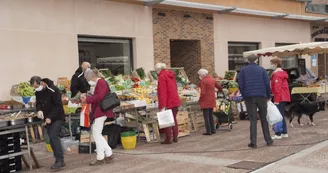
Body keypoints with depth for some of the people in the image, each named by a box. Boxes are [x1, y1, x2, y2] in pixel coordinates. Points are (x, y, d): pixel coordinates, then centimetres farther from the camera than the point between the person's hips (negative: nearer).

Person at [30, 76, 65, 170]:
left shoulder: (53, 90, -20)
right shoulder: (38, 92, 2)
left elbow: (58, 105, -21)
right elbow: (38, 103, 12)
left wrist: (50, 117, -25)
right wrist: (39, 110, -11)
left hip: (57, 118, -7)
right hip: (48, 119, 7)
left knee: (54, 136, -18)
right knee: (52, 138, 6)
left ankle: (60, 160, -14)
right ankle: (59, 160, 13)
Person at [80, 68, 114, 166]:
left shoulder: (101, 82, -12)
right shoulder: (96, 84, 18)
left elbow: (99, 97, -23)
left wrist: (87, 100, -17)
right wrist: (86, 97, 3)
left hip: (101, 112, -10)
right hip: (97, 112, 10)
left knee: (96, 134, -5)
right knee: (97, 135, 12)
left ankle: (100, 158, 3)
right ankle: (109, 154, 17)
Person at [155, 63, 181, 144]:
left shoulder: (162, 76, -13)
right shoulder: (171, 75, 13)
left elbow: (162, 92, -19)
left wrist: (162, 105, -20)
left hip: (168, 103, -8)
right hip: (175, 101, 8)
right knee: (174, 119, 15)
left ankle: (168, 139, 2)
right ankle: (175, 137, 19)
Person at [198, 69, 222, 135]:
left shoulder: (203, 81, -15)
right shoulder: (212, 79, 8)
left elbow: (203, 93, -21)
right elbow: (219, 87, 20)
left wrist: (200, 99, -7)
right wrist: (220, 91, 41)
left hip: (205, 102, -7)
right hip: (212, 101, 7)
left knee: (206, 117, 0)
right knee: (210, 116, 18)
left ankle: (209, 131, 0)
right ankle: (213, 130, 21)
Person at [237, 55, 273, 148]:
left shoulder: (243, 70, 4)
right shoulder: (262, 69, 5)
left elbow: (240, 85, -2)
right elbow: (267, 83, -1)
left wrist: (244, 96, 8)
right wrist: (268, 96, 8)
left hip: (249, 97, 0)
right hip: (261, 96, 1)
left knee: (253, 120, 0)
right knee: (264, 119, 11)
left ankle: (253, 142, -7)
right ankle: (268, 140, 14)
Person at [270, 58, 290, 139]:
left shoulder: (277, 74, -14)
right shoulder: (283, 73, 18)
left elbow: (277, 88, -20)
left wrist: (276, 100, -20)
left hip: (280, 98, -10)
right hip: (284, 97, 10)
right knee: (281, 115, 16)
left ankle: (278, 134, -7)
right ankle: (284, 133, 20)